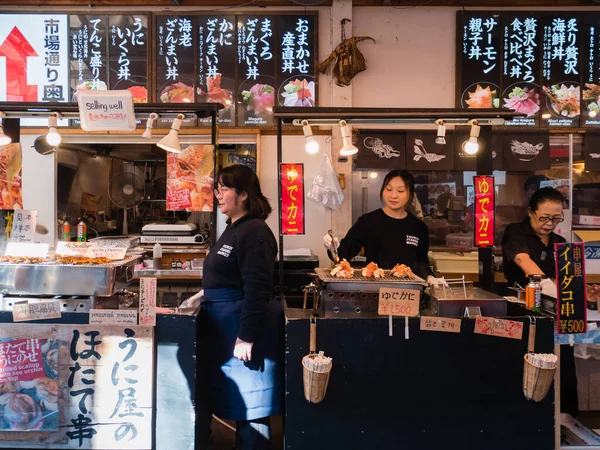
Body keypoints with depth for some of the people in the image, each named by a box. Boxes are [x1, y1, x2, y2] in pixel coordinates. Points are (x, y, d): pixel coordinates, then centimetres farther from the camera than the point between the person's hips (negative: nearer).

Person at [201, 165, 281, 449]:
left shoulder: (253, 232, -18)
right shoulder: (234, 228, 12)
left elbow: (256, 290, -23)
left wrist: (246, 337, -23)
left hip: (243, 326, -10)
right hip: (227, 324, 10)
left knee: (248, 407, 2)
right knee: (237, 402, 20)